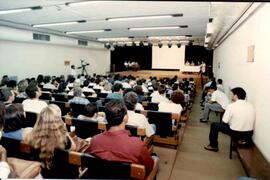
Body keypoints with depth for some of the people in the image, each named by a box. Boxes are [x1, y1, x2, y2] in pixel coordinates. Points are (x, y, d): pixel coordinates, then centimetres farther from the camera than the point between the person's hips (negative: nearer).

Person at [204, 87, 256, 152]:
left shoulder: (231, 106, -16)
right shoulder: (251, 105, 1)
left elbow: (225, 122, -10)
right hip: (249, 134, 6)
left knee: (214, 125, 12)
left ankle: (213, 146, 24)